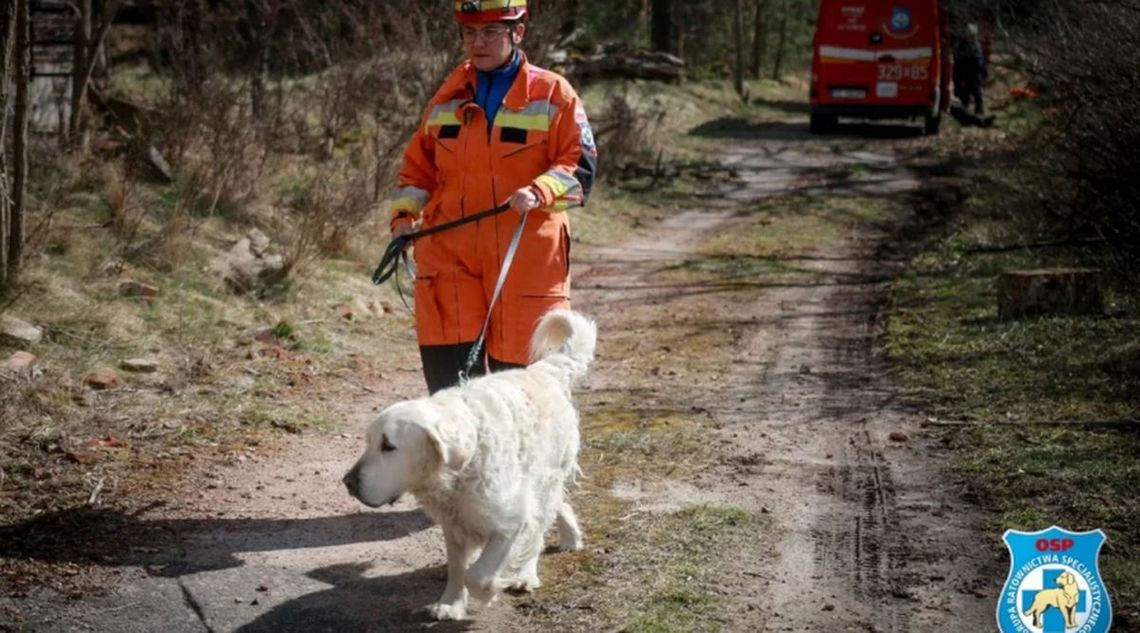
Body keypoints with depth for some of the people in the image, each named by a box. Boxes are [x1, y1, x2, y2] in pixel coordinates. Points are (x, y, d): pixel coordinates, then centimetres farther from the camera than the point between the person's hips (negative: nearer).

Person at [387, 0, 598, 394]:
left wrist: (540, 192, -21)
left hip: (525, 255, -3)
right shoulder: (449, 95, 14)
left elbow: (581, 166, -3)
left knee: (517, 367, 2)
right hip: (449, 253, 3)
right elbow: (419, 164, 21)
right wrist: (404, 215, 5)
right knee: (445, 371, -1)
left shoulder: (553, 93, 1)